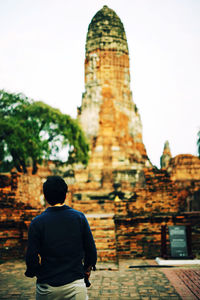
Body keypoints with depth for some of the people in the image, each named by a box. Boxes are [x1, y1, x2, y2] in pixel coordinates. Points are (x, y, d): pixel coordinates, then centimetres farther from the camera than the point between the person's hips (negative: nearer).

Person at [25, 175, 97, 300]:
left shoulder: (37, 223, -8)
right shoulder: (79, 217, -4)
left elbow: (32, 258, -9)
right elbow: (91, 251, -2)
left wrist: (31, 272, 12)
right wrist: (87, 269, 16)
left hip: (46, 287, 1)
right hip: (75, 283, 0)